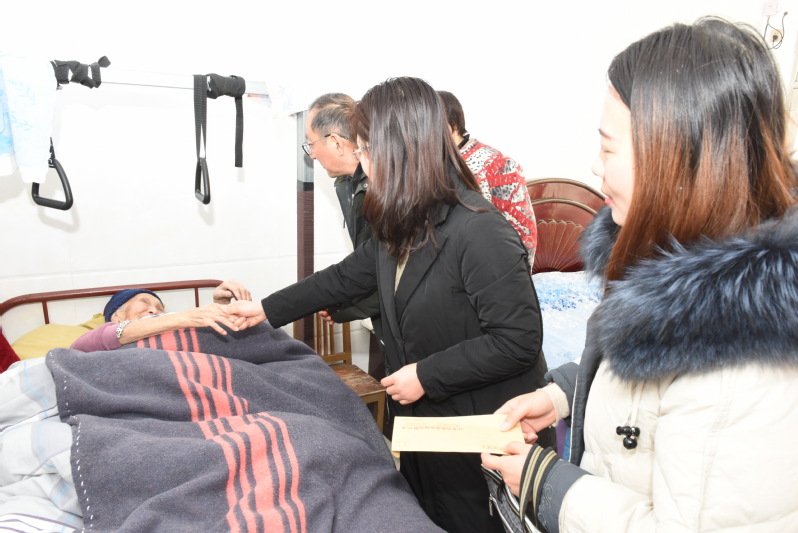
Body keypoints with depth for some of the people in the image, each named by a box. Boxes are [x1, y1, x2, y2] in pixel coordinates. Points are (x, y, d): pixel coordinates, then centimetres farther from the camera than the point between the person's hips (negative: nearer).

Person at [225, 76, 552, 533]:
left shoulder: (479, 231, -27)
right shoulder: (401, 226, 0)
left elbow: (519, 341, -26)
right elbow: (349, 275, 13)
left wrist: (426, 375, -20)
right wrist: (267, 310, 17)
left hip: (484, 440, -8)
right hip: (422, 425, 8)